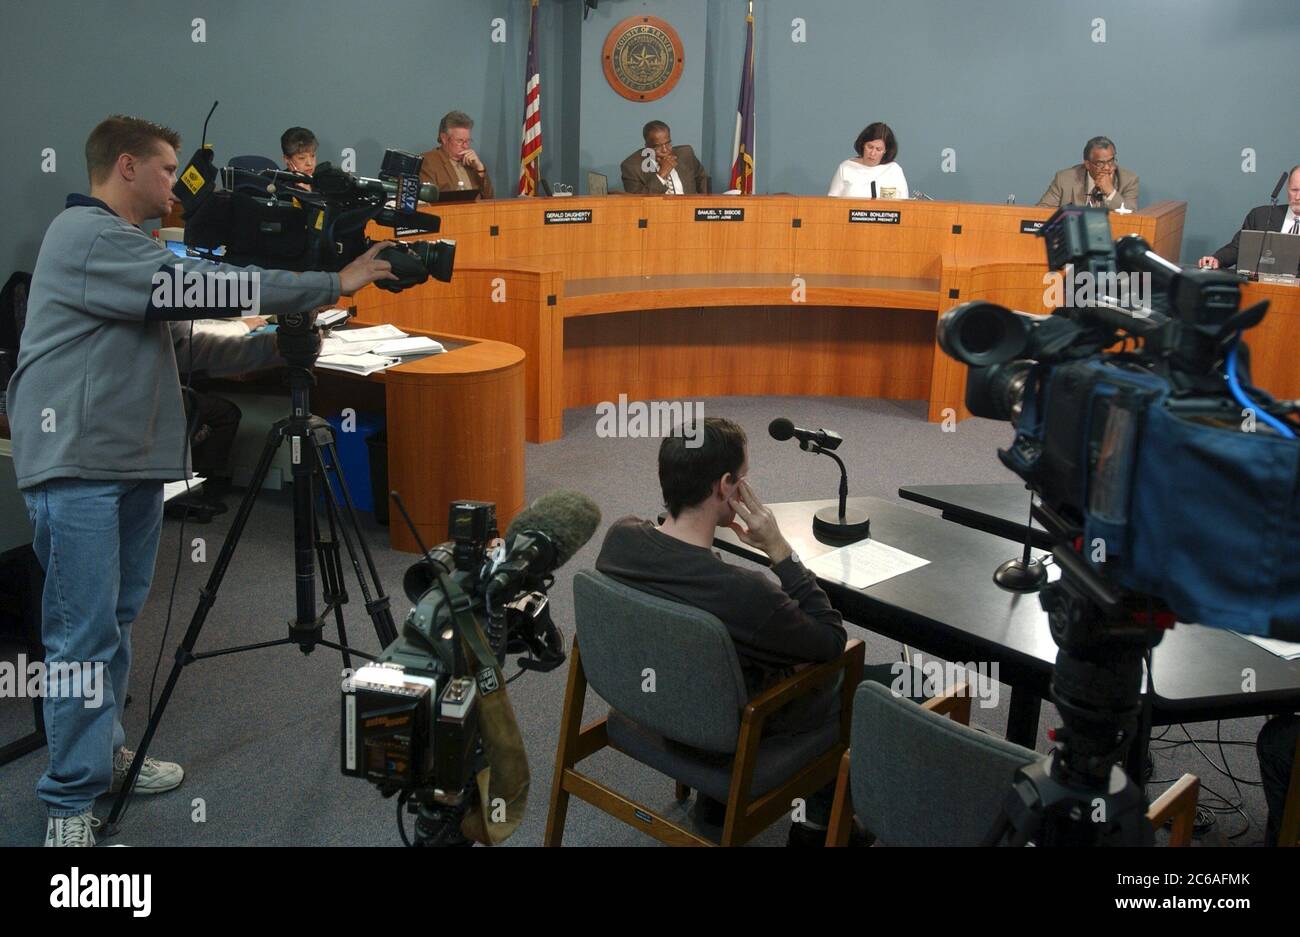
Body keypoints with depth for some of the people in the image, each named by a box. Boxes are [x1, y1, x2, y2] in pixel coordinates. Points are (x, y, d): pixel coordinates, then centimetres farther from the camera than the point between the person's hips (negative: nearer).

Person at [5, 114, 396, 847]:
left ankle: (106, 755, 26)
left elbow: (189, 343, 19)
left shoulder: (125, 248, 21)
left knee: (118, 623, 14)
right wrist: (332, 285, -15)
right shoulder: (84, 235, -10)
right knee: (85, 635, -6)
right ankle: (72, 803, 3)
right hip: (78, 465, -9)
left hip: (136, 464, 9)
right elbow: (204, 289, -18)